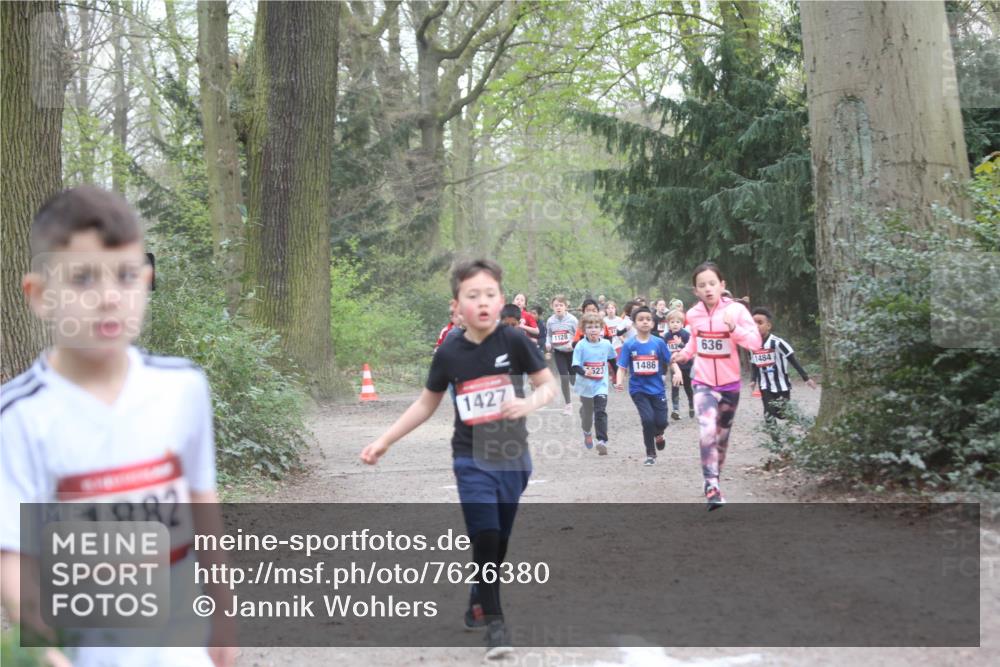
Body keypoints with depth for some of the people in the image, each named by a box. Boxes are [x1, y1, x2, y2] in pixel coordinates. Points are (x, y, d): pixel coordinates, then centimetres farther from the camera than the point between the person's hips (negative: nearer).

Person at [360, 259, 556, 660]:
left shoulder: (514, 342, -9)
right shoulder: (449, 355, -6)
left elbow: (548, 385, -1)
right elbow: (426, 404, 7)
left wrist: (529, 403, -23)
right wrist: (385, 440, 4)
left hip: (513, 458, 1)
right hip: (472, 460, -1)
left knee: (500, 542, 11)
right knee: (485, 537, -11)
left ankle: (478, 604, 34)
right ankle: (494, 622, -1)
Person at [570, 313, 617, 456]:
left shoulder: (606, 344, -4)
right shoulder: (581, 346, -12)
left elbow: (612, 360, 15)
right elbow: (574, 366, -16)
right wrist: (584, 372, -36)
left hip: (601, 385, 0)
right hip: (586, 385, 0)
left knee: (601, 413, -14)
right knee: (587, 413, 17)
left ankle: (602, 441, -18)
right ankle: (587, 433, 46)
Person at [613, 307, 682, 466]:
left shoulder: (659, 342, -2)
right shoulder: (629, 345, -4)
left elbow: (670, 362, 2)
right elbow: (622, 367, -3)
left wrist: (677, 372, -17)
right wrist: (619, 381, -20)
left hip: (657, 388, 1)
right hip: (638, 389, -1)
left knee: (661, 422, -1)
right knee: (648, 419, -14)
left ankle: (658, 434, 40)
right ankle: (650, 454, 7)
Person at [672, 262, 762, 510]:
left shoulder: (736, 310, -14)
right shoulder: (693, 314, -4)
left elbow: (755, 342, -22)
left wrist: (734, 328, -36)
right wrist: (684, 354, -1)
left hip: (730, 384, 0)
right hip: (703, 383, 0)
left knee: (722, 436, 16)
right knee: (707, 431, -23)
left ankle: (715, 479, 37)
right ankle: (711, 486, -23)